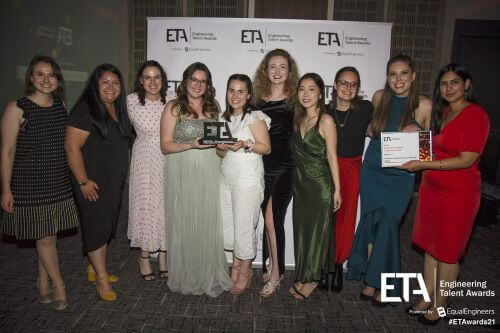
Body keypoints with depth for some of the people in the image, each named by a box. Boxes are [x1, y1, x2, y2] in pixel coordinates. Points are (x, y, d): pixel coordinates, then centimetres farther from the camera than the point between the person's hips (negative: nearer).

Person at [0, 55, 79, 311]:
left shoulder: (61, 105, 5)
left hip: (59, 183, 4)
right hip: (30, 185, -4)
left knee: (49, 236, 14)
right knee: (44, 238, 5)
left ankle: (44, 282, 33)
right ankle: (58, 284, 23)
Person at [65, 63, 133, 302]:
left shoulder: (118, 108, 8)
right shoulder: (85, 110, -15)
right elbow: (72, 147, -18)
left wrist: (121, 176, 16)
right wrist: (83, 181, -19)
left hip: (115, 180, 8)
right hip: (94, 181, -8)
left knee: (107, 224, 15)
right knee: (96, 225, 0)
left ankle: (94, 267, 31)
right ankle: (101, 278, 12)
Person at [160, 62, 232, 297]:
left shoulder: (212, 107, 12)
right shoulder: (174, 108, -2)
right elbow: (165, 146, -5)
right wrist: (191, 145, -19)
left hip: (209, 173, 3)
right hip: (182, 174, -3)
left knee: (208, 223, 5)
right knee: (184, 224, 3)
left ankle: (209, 276, 22)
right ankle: (186, 278, 22)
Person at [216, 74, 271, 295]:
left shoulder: (255, 118, -7)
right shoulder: (225, 118, 15)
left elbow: (266, 148, -9)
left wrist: (245, 144, -24)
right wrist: (221, 148, -4)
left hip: (247, 178, -7)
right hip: (227, 176, 7)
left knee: (244, 225, 1)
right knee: (228, 224, 10)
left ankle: (245, 272, 19)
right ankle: (236, 266, 27)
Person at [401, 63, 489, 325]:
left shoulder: (475, 115, -13)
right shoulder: (442, 112, 12)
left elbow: (467, 159, -19)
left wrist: (423, 165, -21)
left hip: (458, 194, -7)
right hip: (432, 188, 7)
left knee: (448, 252, 6)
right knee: (430, 246, 14)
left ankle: (439, 306, 23)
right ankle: (427, 298, 28)